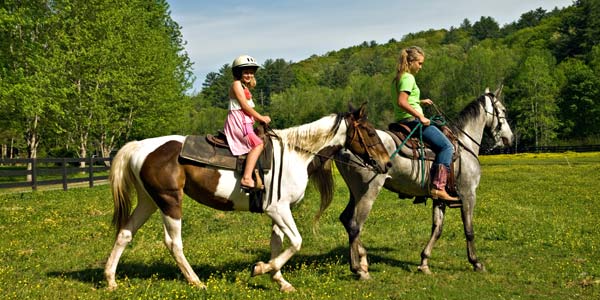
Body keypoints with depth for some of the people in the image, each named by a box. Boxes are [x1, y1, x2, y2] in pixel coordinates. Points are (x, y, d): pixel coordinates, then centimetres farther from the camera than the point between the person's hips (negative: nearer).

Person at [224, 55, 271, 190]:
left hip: (245, 122, 11)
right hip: (237, 121, -11)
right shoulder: (236, 84, -5)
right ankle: (246, 178, -35)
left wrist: (259, 118, 8)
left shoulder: (245, 87, 25)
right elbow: (244, 105, -12)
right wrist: (260, 117, -6)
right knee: (258, 144, -23)